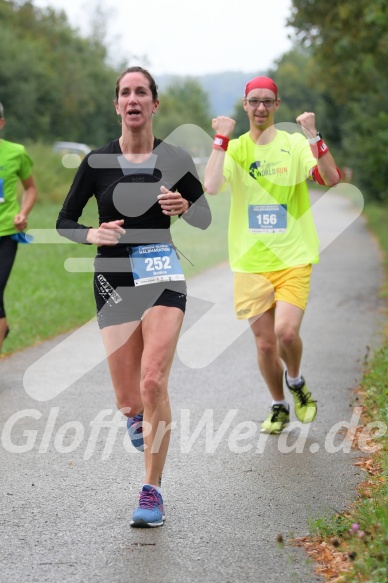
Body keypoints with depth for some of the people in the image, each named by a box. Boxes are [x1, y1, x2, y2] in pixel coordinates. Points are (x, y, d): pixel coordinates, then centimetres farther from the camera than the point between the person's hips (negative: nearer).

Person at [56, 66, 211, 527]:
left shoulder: (174, 158, 0)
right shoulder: (97, 161, 0)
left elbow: (205, 219, 8)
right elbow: (64, 221, 7)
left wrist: (183, 206, -14)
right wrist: (92, 234, -14)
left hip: (162, 275, -1)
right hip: (114, 278, 1)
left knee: (153, 382, -18)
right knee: (127, 399, 3)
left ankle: (153, 492, -8)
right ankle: (136, 414, 43)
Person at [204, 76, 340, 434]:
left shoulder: (296, 144, 0)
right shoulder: (234, 148, 3)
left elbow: (331, 179, -15)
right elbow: (211, 187, -15)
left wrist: (313, 135, -22)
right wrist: (221, 139, -15)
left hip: (293, 259, -2)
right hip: (250, 262, 2)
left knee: (286, 332, -18)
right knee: (265, 343, 6)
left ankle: (296, 382, 15)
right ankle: (279, 407, 29)